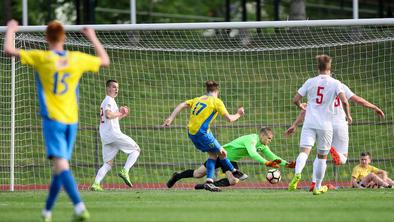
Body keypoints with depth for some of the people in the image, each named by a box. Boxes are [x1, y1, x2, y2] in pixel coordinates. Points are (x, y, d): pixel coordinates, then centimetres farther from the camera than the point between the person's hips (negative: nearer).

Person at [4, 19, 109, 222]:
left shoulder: (41, 58, -6)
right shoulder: (77, 59, 4)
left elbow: (9, 50, -6)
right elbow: (104, 61, 21)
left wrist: (11, 30, 12)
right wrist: (93, 38, 33)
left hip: (52, 119, -5)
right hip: (72, 121, 5)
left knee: (61, 164, -15)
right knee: (59, 168, 15)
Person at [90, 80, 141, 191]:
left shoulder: (105, 102, 26)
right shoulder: (109, 100, -4)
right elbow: (108, 115, -22)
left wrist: (122, 115, 20)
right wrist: (120, 113, -7)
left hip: (105, 136, 9)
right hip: (113, 132, -9)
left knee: (108, 164, 7)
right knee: (136, 149, 0)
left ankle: (96, 184, -8)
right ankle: (125, 171, -14)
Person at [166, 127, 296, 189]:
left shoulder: (262, 146, -2)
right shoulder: (251, 139, -30)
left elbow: (272, 157, 2)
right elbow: (253, 154, -46)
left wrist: (286, 164, -11)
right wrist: (266, 163, -56)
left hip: (231, 160, 7)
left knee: (234, 181, -18)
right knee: (198, 175, 1)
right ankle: (177, 177, 27)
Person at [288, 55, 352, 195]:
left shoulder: (310, 82, 5)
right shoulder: (335, 83, 0)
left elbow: (296, 100, 7)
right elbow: (344, 101, -13)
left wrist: (301, 107, 29)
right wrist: (348, 115, 5)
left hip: (309, 123, 0)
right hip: (325, 124, 0)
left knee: (304, 151, -12)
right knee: (322, 156, 13)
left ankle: (297, 173, -41)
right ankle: (318, 187, 20)